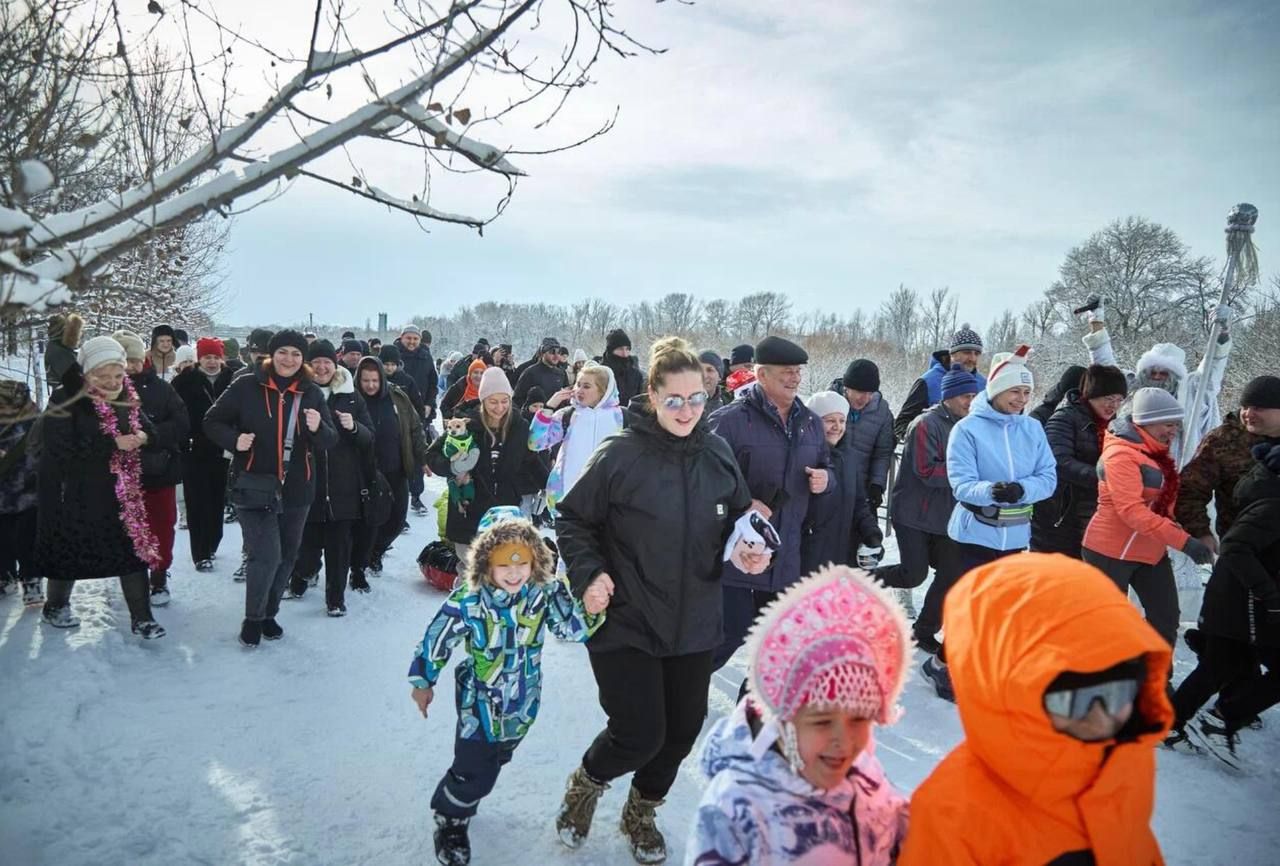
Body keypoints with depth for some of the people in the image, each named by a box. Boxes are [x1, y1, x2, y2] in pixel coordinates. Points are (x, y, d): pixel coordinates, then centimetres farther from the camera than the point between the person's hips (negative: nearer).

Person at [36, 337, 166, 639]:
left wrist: (141, 437, -14)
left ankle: (141, 617, 9)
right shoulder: (66, 400, -14)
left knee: (136, 547, 1)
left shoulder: (127, 398, 1)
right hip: (75, 494, -4)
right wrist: (113, 444, -27)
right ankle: (55, 606, 38)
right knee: (70, 552, 12)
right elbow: (61, 449, -23)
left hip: (121, 491, 4)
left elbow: (146, 428, 11)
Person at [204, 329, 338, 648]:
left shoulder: (312, 393, 0)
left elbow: (330, 442, 1)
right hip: (255, 486, -4)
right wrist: (234, 440, -18)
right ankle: (252, 618, 12)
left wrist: (318, 429, -21)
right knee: (266, 555, -11)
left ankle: (269, 614, 35)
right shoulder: (247, 386, -7)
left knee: (286, 557, 14)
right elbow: (213, 422, 1)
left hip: (297, 489, 4)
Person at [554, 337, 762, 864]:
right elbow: (572, 521, -5)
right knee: (639, 734, -6)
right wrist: (590, 573, -19)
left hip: (694, 621, 5)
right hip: (626, 622, -5)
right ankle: (585, 784, 30)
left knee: (683, 728, 15)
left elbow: (738, 520, 11)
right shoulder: (620, 455, -15)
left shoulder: (719, 454, -2)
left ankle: (641, 813, 44)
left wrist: (747, 553, -9)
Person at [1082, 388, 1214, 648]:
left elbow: (1165, 499, 21)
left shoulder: (1156, 453, 10)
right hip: (1111, 552, -9)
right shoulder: (1121, 454, -19)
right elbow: (1131, 510, -29)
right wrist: (1183, 541, -33)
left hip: (1151, 551, 9)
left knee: (1166, 620, 9)